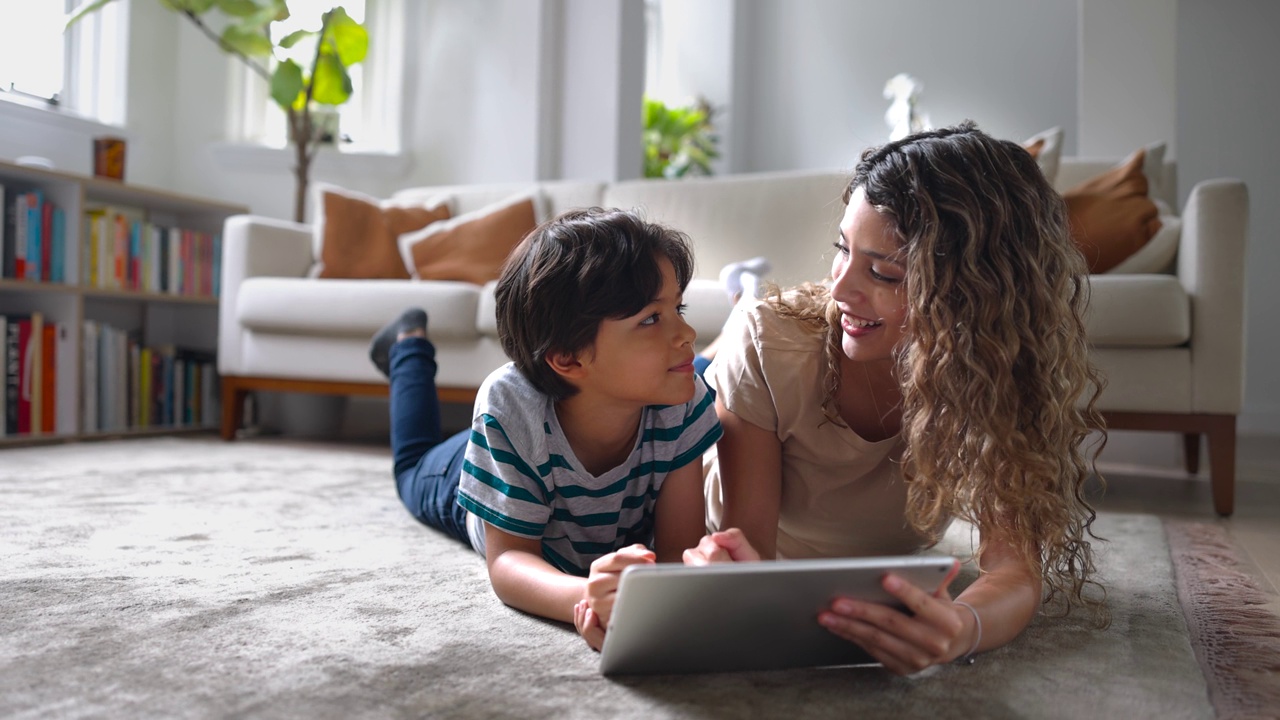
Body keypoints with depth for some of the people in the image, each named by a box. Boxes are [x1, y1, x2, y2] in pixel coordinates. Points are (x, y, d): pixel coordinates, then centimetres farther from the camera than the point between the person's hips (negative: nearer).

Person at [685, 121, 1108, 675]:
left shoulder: (1007, 374, -23)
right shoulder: (764, 343, -28)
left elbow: (1015, 565, -33)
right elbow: (748, 539, -27)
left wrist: (964, 629, -58)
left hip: (892, 603, 3)